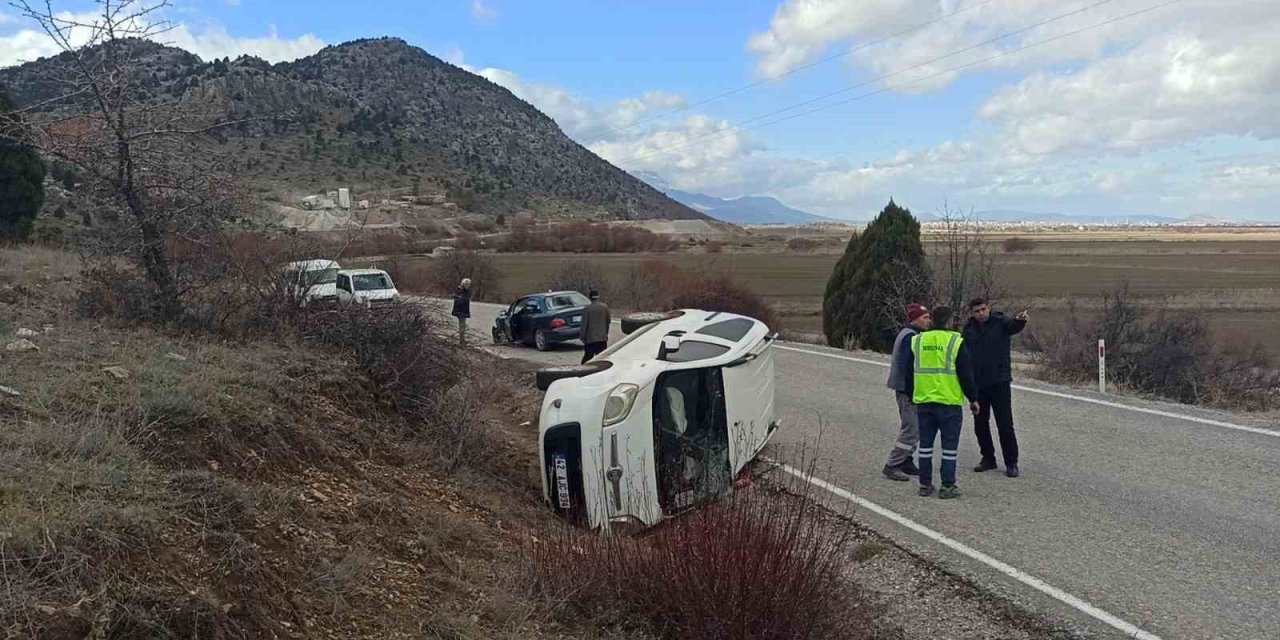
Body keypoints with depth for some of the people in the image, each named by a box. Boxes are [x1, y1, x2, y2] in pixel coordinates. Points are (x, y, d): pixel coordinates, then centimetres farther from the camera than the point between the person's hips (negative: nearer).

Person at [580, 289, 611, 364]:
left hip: (590, 338, -2)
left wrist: (583, 337, 2)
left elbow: (584, 324, -7)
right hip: (602, 337, 2)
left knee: (587, 357, 8)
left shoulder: (587, 308, -9)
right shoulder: (605, 307, 0)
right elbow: (608, 321, 9)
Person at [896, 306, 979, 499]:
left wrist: (911, 395, 23)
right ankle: (948, 486, 5)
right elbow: (966, 374, -5)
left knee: (926, 443, 11)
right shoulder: (955, 342, -7)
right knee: (950, 445, 4)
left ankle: (925, 485, 15)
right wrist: (973, 398, 5)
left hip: (923, 401, 4)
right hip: (950, 402, -4)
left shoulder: (917, 341, 6)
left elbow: (908, 372, 11)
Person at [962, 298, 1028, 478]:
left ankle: (1011, 464, 7)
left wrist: (1020, 320, -54)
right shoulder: (968, 329, 3)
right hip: (977, 384, 4)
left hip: (999, 382, -4)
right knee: (980, 423, 11)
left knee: (1005, 425, -2)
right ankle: (988, 458, 25)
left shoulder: (1000, 323, -7)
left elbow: (1014, 326, -30)